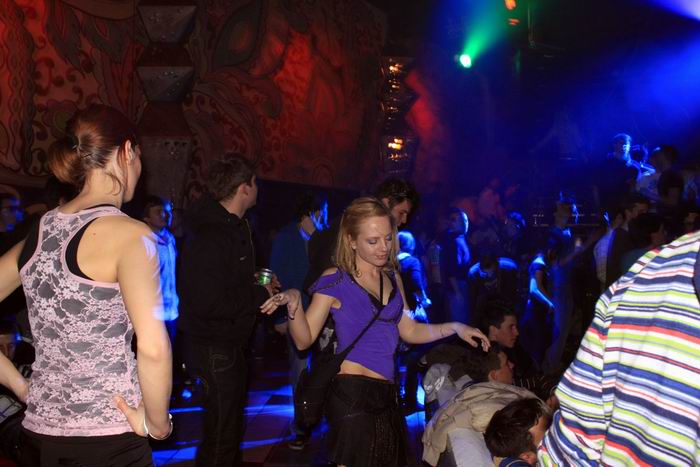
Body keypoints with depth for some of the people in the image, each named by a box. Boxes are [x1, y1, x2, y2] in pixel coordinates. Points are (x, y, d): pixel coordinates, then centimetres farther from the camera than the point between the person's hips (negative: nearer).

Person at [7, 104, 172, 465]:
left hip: (38, 435, 6)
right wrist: (157, 423, -10)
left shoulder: (38, 234, 6)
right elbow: (152, 348, -24)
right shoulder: (129, 234, -14)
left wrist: (25, 388, 11)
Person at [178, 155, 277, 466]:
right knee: (221, 434, -1)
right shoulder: (210, 236, -24)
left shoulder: (232, 227, 10)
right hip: (214, 347, -10)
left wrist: (254, 284, 5)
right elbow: (209, 303, -30)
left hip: (230, 344, 10)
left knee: (231, 426, 24)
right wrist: (260, 294, -20)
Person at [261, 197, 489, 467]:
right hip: (352, 393, -6)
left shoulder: (392, 278, 11)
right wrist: (293, 302, -25)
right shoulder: (335, 280, -6)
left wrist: (454, 328, 8)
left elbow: (408, 331, 17)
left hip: (387, 394, 6)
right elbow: (304, 340, -8)